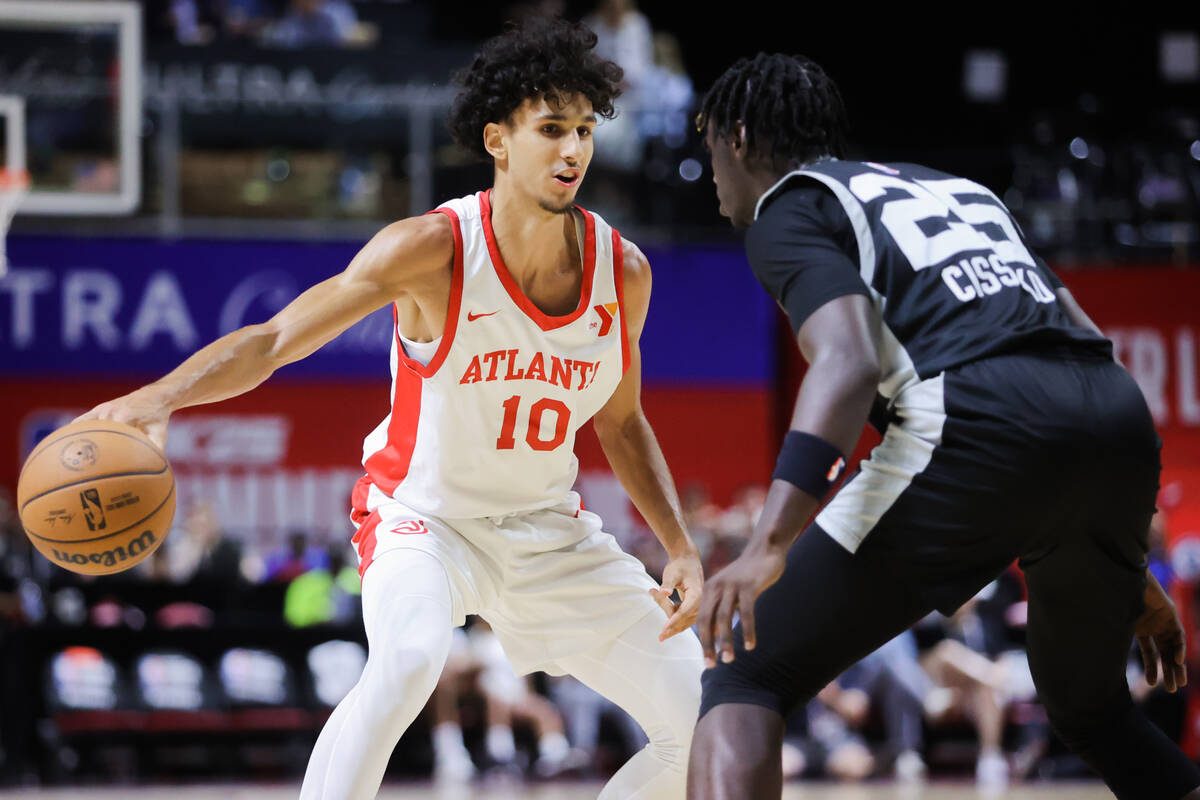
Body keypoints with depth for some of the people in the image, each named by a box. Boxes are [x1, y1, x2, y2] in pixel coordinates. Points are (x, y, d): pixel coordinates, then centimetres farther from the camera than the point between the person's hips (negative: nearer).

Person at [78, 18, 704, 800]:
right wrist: (164, 395, -44)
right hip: (425, 518, -5)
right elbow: (274, 338, -26)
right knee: (409, 659, -38)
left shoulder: (623, 271, -9)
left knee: (707, 728, -1)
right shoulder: (433, 251, -23)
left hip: (552, 531, 5)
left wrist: (681, 547, -1)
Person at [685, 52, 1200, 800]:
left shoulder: (787, 210, 11)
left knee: (742, 679, 1)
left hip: (977, 429, -7)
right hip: (1123, 425, 7)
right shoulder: (956, 186, 34)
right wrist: (1130, 571, 34)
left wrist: (769, 547, -22)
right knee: (1091, 708, 31)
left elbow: (849, 362, -10)